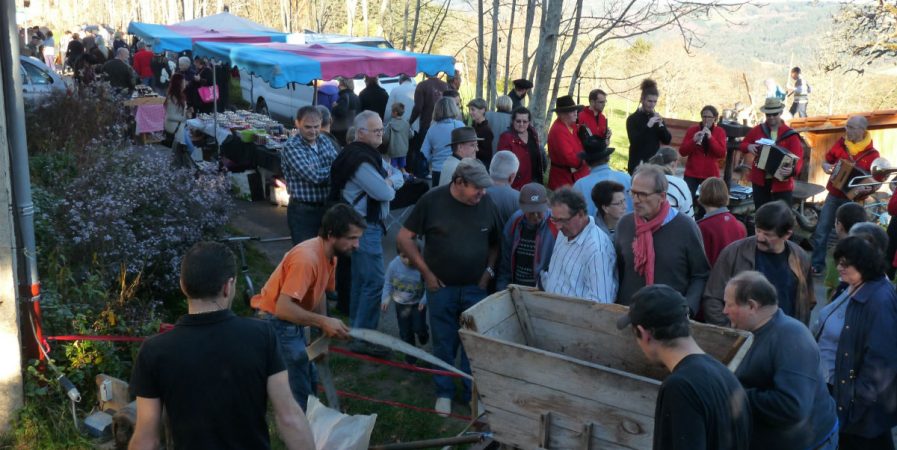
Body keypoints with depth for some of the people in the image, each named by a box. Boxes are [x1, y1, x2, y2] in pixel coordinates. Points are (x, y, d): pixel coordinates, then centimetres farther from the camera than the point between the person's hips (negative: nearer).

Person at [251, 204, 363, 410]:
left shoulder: (330, 254, 0)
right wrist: (324, 321, -36)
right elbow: (283, 308, -34)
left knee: (308, 378, 20)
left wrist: (324, 335, 5)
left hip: (291, 322, 10)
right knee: (299, 390, -6)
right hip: (276, 322, -10)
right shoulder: (307, 258, -30)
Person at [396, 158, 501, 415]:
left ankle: (473, 393, 25)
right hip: (442, 287, -2)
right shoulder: (432, 200, -12)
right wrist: (426, 272, -6)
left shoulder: (486, 203, -5)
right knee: (444, 343, 10)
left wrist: (489, 271, 0)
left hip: (476, 288, 2)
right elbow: (404, 238, -5)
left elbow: (495, 243, 10)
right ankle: (444, 392, 27)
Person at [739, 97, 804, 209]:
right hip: (759, 181, 4)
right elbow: (742, 144, 16)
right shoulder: (758, 130, 5)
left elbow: (798, 159, -15)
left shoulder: (790, 135, -6)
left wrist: (792, 170, -37)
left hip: (781, 183, -3)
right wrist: (749, 147, -9)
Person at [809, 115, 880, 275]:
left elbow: (878, 180, -6)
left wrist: (865, 188, -25)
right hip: (833, 195, 4)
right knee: (821, 231, 4)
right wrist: (826, 166, -7)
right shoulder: (841, 143, 1)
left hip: (851, 200, -4)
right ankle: (817, 264, 16)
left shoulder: (872, 154, -11)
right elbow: (826, 160, 15)